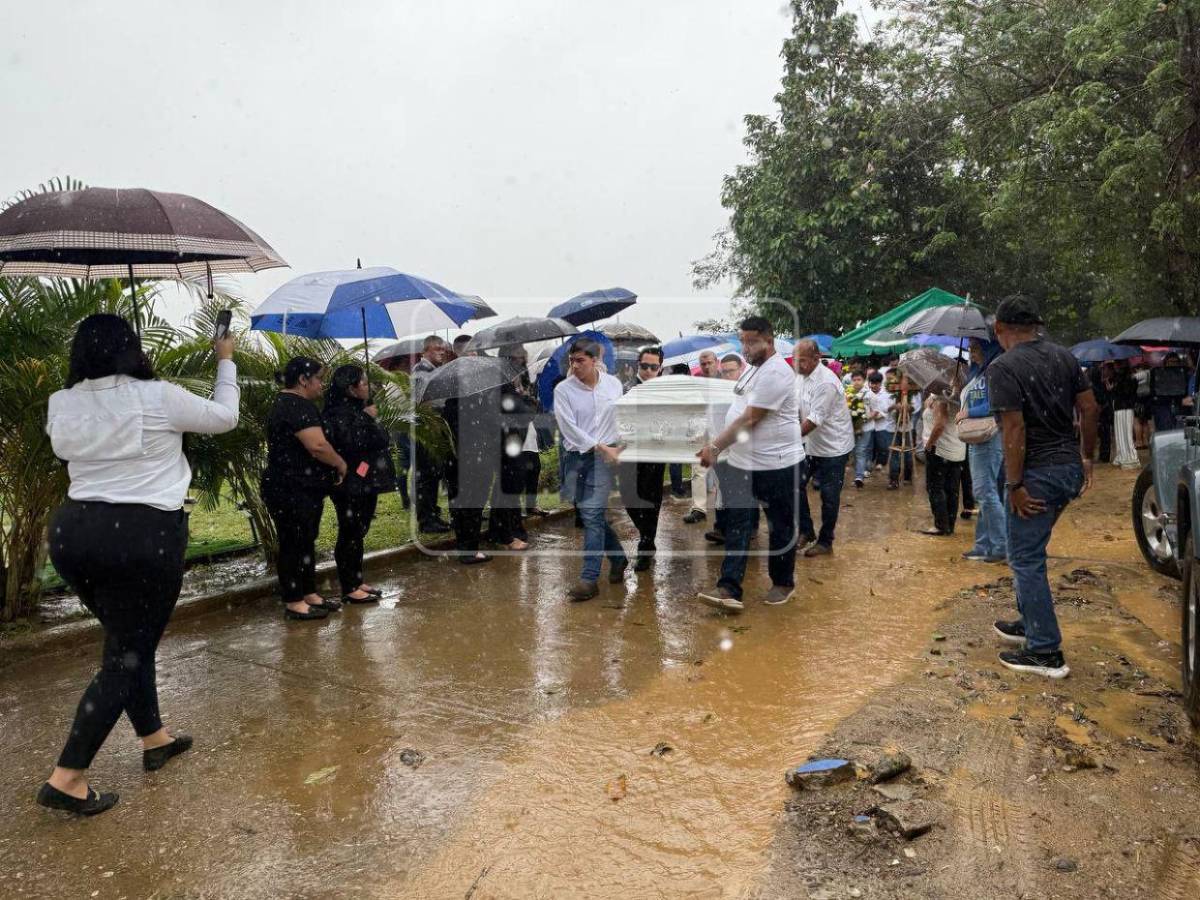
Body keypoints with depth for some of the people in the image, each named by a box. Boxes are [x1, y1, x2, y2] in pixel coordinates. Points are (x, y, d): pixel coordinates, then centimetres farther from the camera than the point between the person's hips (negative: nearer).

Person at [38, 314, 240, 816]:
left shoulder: (61, 404, 5)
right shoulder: (157, 398, -10)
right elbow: (224, 417, 4)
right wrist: (226, 361, 18)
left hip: (71, 531, 7)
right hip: (143, 537, -6)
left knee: (126, 640, 21)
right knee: (126, 656, 4)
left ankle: (154, 740, 33)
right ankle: (66, 779, 4)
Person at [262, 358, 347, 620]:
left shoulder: (287, 403, 16)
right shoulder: (298, 406, -19)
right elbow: (318, 446, -28)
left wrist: (332, 468, 15)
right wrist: (341, 464, -11)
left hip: (303, 489, 11)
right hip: (292, 492, -11)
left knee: (306, 542, 16)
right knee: (293, 545, -1)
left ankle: (309, 594, 26)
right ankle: (294, 603, 8)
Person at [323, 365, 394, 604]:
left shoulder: (359, 410, 15)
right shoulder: (340, 413, -16)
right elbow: (351, 443, -29)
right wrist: (367, 418, -22)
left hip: (366, 483, 10)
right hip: (351, 486, -10)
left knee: (359, 533, 15)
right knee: (349, 534, -2)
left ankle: (357, 581, 24)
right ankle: (349, 589, 5)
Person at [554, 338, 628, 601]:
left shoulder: (613, 384, 2)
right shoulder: (563, 389, -3)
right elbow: (570, 428, -8)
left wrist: (621, 445, 3)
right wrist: (601, 447, -12)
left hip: (603, 456, -1)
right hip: (575, 457, 2)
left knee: (592, 514, -9)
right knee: (595, 514, 10)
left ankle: (589, 579, -5)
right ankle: (618, 558, 33)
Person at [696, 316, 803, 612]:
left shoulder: (775, 373, -19)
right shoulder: (754, 368, 13)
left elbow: (749, 419, -22)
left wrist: (715, 447, -20)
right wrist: (719, 445, 15)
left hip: (776, 465, -9)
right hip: (742, 463, 9)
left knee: (781, 528, 9)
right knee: (737, 526, 3)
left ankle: (783, 583, 26)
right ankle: (730, 589, 3)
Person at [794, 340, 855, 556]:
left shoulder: (825, 382, -25)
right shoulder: (801, 376, 1)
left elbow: (815, 420, -27)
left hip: (833, 447, -8)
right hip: (811, 444, 8)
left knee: (829, 496, 3)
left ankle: (825, 542, 16)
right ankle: (806, 531, 23)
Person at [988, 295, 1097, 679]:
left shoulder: (1003, 368, -16)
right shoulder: (1063, 356, 7)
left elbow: (1015, 428, -21)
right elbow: (1089, 409, 9)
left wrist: (1014, 484, -17)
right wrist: (1086, 458, 18)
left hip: (1038, 472, -8)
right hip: (1070, 467, 8)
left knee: (1026, 558, 1)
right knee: (1029, 549, 23)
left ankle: (1046, 652, 6)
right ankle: (1031, 622, 35)